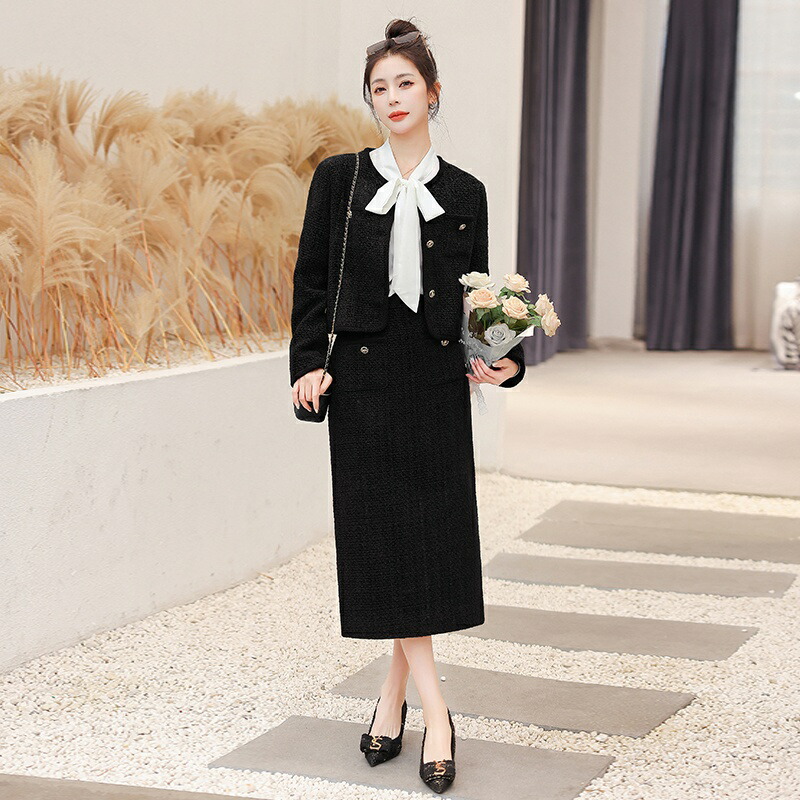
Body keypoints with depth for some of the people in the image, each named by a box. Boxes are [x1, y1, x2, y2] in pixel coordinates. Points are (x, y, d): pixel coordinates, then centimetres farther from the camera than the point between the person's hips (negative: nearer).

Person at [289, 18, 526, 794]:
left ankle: (394, 694, 18)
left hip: (437, 379, 1)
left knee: (433, 536, 0)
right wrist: (308, 364, -5)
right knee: (379, 539, -4)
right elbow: (311, 280, 4)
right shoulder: (339, 178, 3)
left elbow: (476, 294, 10)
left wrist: (503, 361, -6)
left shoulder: (463, 193, 7)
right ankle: (434, 712, 2)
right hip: (364, 376, -1)